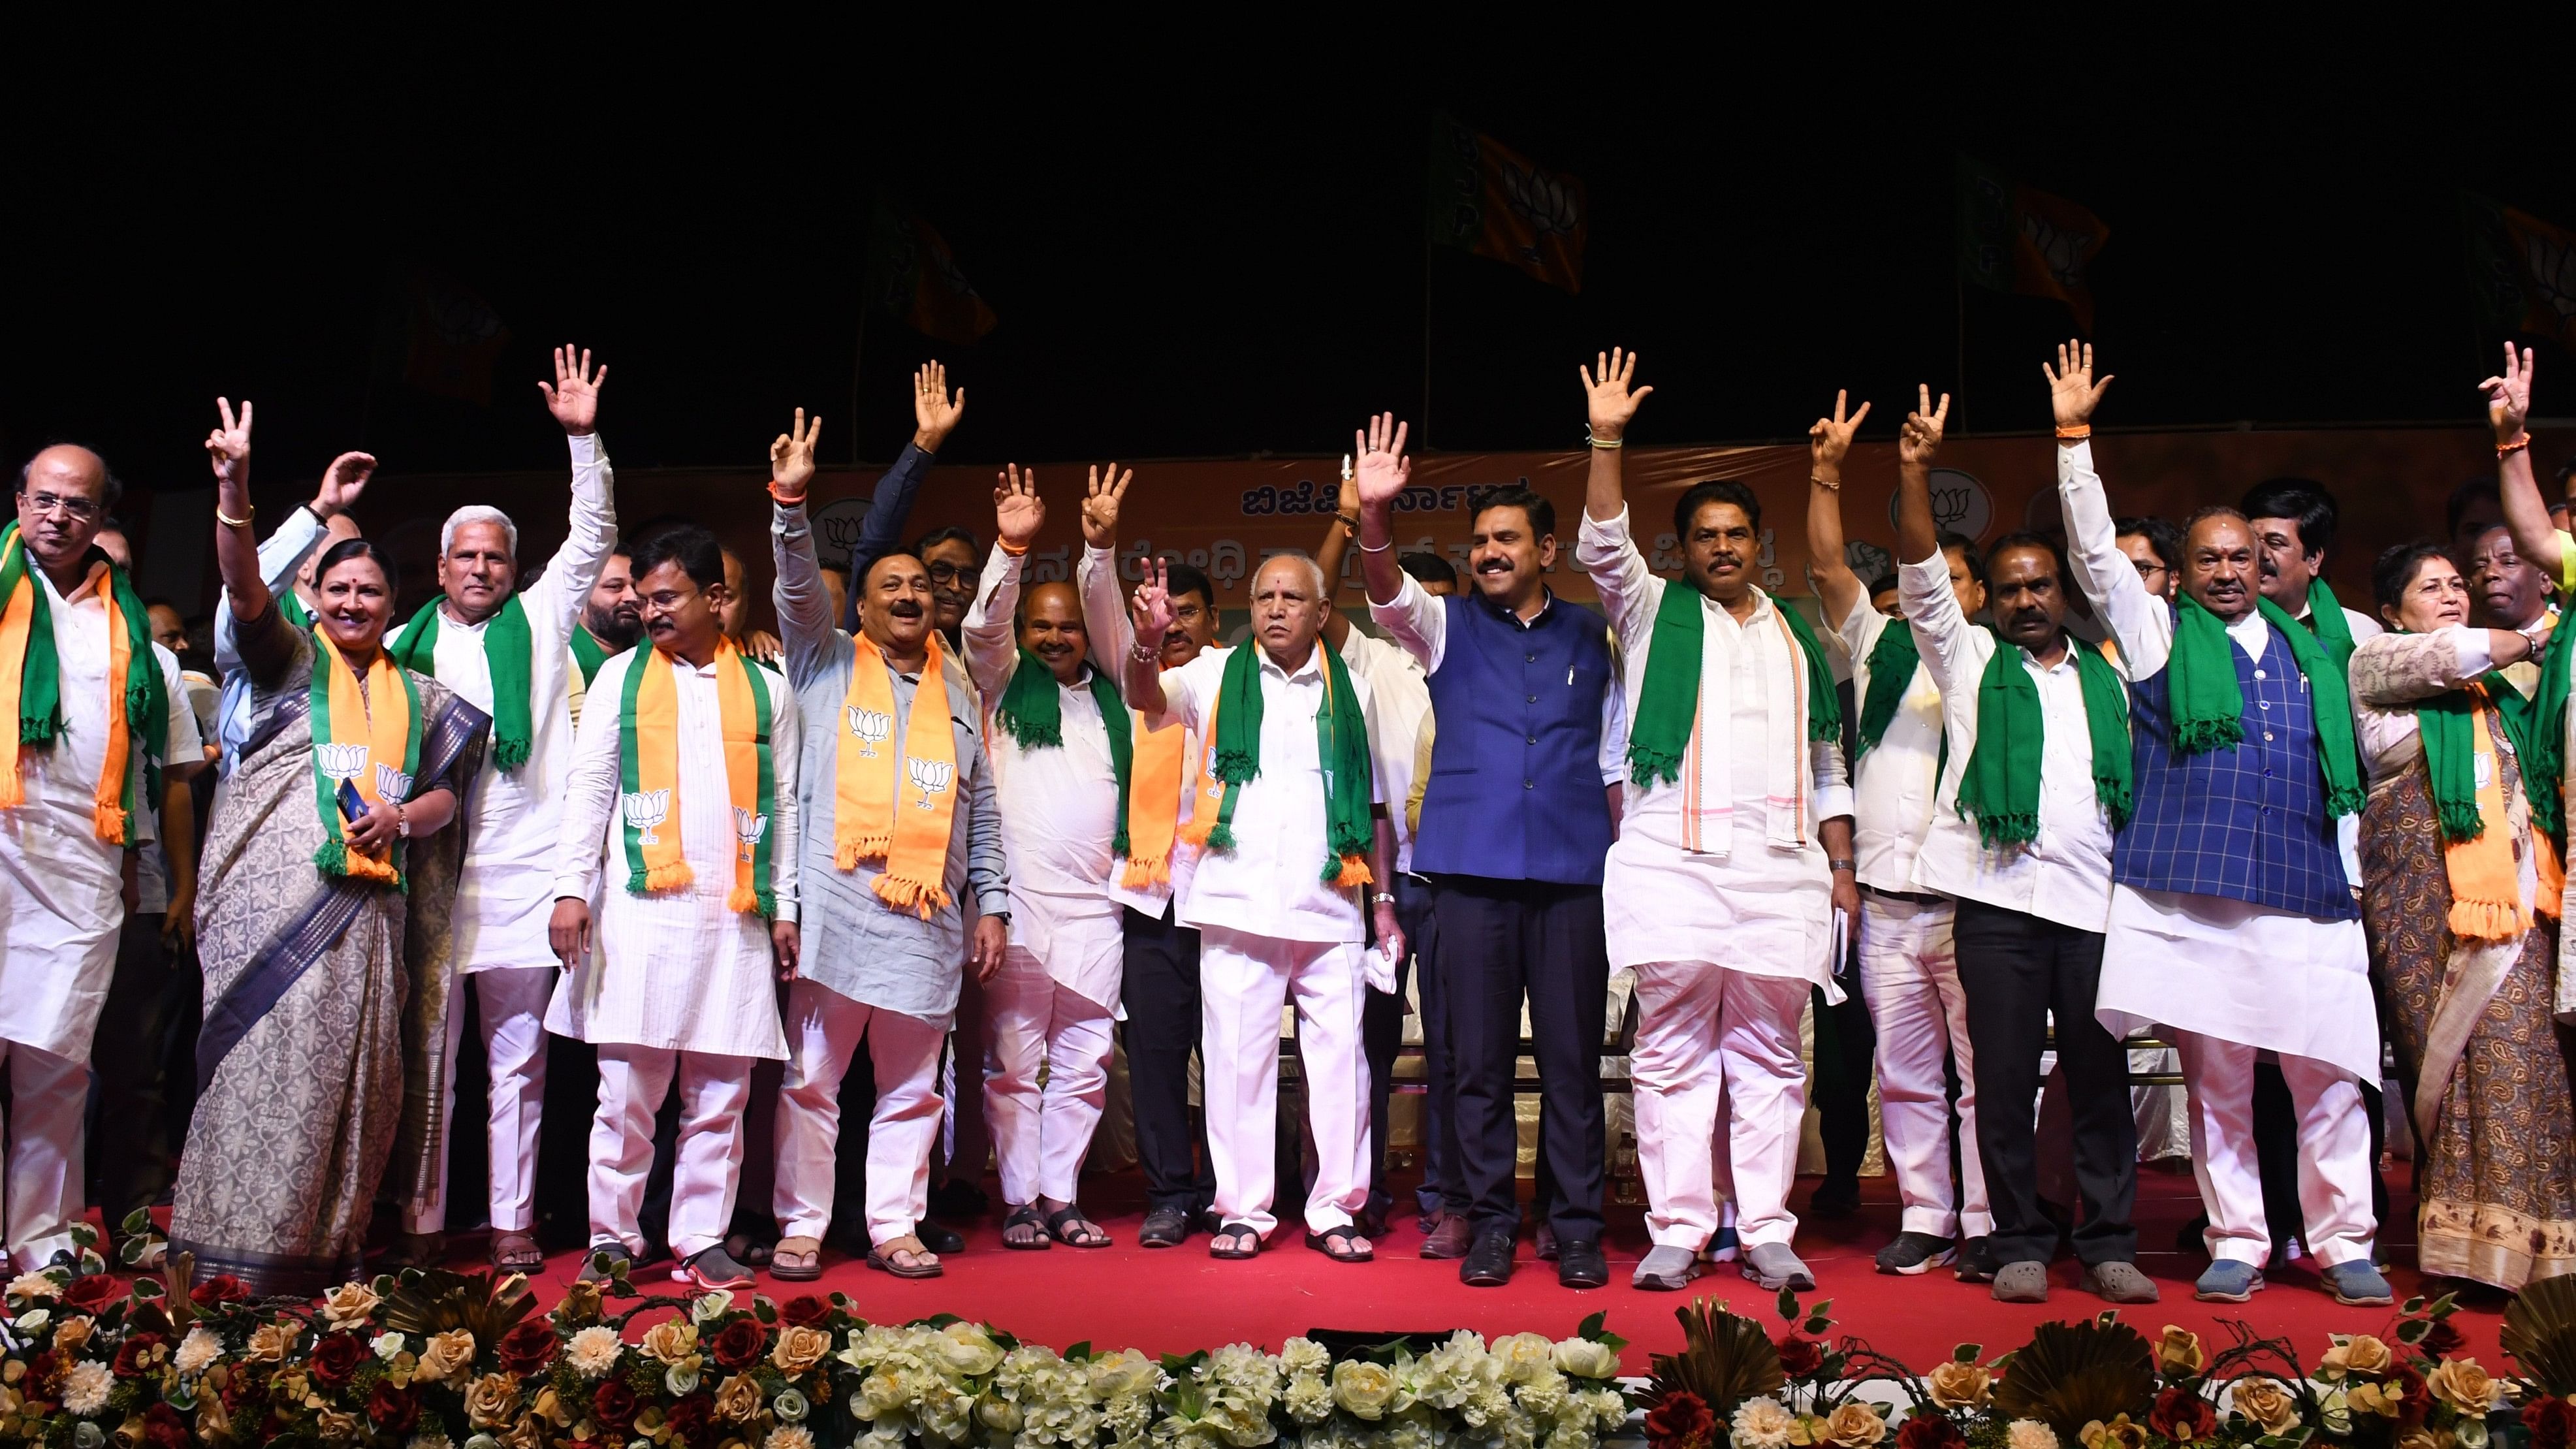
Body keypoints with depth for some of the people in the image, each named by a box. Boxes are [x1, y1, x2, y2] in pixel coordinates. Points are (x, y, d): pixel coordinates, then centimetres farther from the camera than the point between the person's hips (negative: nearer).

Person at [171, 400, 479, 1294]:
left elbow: (444, 793, 15)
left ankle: (328, 1238, 12)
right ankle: (249, 1241, -1)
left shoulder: (420, 698, 20)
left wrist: (402, 818, -7)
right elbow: (244, 586, -6)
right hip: (277, 892, -3)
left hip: (370, 900, 3)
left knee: (352, 1066, 3)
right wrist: (233, 490, -20)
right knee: (269, 1056, -8)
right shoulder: (290, 660, 11)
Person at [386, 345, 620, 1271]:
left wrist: (583, 439, -1)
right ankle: (423, 1221, 13)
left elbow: (593, 539, 6)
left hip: (519, 873, -1)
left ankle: (512, 1221, 11)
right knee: (425, 1056, 4)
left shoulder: (540, 621, 12)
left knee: (517, 1060, 4)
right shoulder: (405, 645, 12)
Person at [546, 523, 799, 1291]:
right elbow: (588, 790, 7)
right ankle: (612, 1236, 11)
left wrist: (784, 908, 7)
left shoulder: (766, 688, 12)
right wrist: (571, 888, -4)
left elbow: (784, 805, 12)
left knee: (719, 1095, 3)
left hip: (735, 917, 1)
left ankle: (702, 1240, 11)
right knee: (627, 1090, 0)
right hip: (640, 911, -1)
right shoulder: (620, 677, 11)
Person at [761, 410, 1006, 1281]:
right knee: (811, 1080, 1)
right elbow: (798, 588, -6)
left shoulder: (957, 692, 17)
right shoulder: (826, 664, 10)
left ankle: (895, 1228, 17)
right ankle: (801, 1227, 12)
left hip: (927, 920, 3)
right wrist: (790, 502, -20)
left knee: (910, 1087, 7)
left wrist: (992, 905, 11)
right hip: (834, 908, -2)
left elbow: (982, 806, 16)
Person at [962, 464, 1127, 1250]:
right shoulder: (1006, 685, 10)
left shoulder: (1107, 693, 17)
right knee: (1012, 1060, 0)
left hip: (1093, 903, 3)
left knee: (1084, 1062, 5)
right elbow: (982, 625, -5)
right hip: (1019, 898, -3)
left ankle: (1061, 1197, 15)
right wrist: (1011, 548, -18)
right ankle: (1018, 1200, 9)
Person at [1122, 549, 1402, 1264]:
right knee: (1238, 1057, 1)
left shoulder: (1350, 692, 13)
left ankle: (1335, 1209, 13)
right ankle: (1243, 1210, 11)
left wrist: (1384, 899, 10)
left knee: (1340, 1056, 2)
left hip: (1330, 909, 1)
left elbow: (1372, 802, 15)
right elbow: (1148, 697, -8)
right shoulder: (1218, 677, 9)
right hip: (1237, 903, -1)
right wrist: (1148, 639, -30)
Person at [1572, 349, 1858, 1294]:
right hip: (1673, 854, -2)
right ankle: (1676, 1232, 2)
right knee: (1673, 1049, -3)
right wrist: (1607, 440, -12)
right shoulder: (1655, 614, 14)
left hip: (1780, 860, 2)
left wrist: (1841, 864, 11)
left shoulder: (1797, 637, 21)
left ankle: (1766, 1232, 8)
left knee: (1767, 1052, 3)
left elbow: (1826, 762, 19)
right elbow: (1601, 548, -3)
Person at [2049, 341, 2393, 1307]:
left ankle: (2343, 1244, 14)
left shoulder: (2314, 645, 18)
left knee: (2329, 1079, 0)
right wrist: (2074, 437, 0)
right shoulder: (2159, 632, 11)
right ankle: (2236, 1245, 13)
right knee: (2215, 1082, 4)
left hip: (2307, 898, 2)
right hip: (2191, 895, -2)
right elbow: (2094, 548, 4)